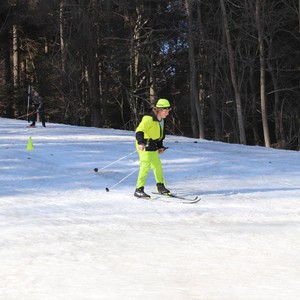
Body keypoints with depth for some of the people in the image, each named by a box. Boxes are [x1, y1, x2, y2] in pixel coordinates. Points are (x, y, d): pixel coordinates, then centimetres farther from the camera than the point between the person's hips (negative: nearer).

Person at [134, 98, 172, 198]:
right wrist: (141, 142, -40)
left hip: (153, 147, 9)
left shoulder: (161, 120, 10)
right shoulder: (149, 118, -20)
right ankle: (139, 190, -15)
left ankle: (161, 186, 33)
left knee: (158, 166, 18)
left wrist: (160, 146, 18)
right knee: (145, 167, -16)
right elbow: (139, 130, -28)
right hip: (144, 145, -9)